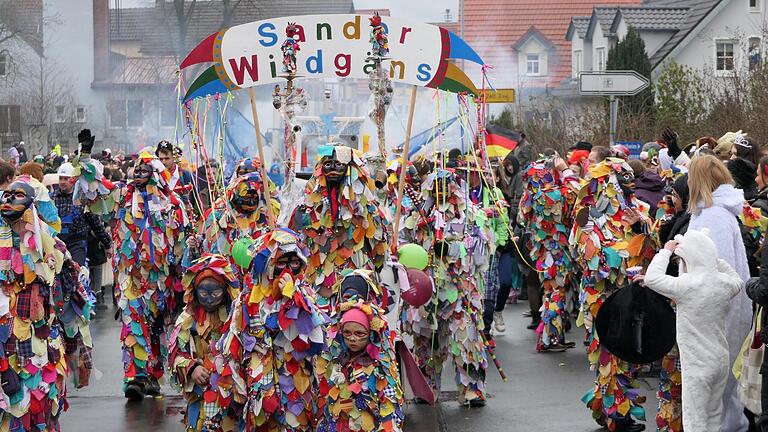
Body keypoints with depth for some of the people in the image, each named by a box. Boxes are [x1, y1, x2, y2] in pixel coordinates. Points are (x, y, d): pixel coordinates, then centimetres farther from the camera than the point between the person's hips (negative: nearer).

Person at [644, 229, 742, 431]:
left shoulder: (688, 285, -22)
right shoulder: (724, 283, -2)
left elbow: (651, 278, -21)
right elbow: (738, 281, 22)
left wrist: (666, 251, -8)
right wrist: (712, 257, 17)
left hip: (698, 365, -7)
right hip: (721, 361, 7)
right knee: (714, 415, 19)